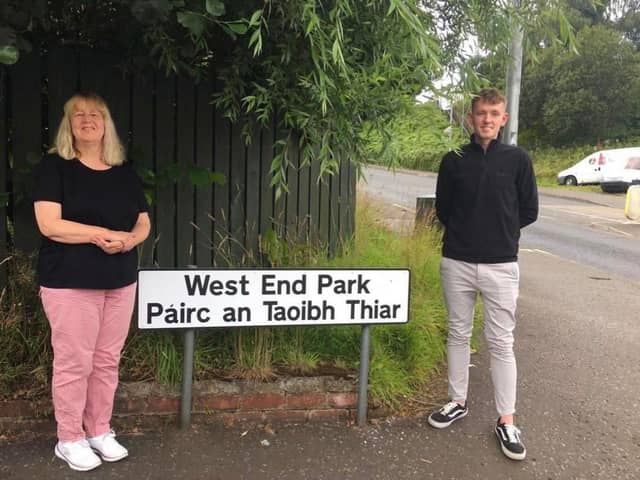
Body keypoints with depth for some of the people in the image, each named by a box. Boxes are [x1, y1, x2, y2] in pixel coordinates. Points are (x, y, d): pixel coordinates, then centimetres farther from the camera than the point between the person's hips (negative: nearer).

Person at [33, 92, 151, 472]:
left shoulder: (125, 173, 11)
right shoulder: (55, 166, -4)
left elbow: (144, 223, 12)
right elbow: (49, 224, -15)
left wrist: (130, 240, -10)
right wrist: (104, 234, -19)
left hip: (120, 282, 5)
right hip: (70, 283, -5)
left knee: (108, 360, 11)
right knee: (74, 362, 0)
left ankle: (100, 431, 26)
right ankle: (69, 439, 17)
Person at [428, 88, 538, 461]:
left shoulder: (518, 159, 0)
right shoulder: (454, 161, 3)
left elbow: (529, 211, 5)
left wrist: (501, 233, 8)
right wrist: (466, 232, 7)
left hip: (501, 265, -2)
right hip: (457, 263, 2)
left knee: (501, 343, 3)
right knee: (458, 334, 12)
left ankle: (507, 421, 13)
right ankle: (458, 402, 28)